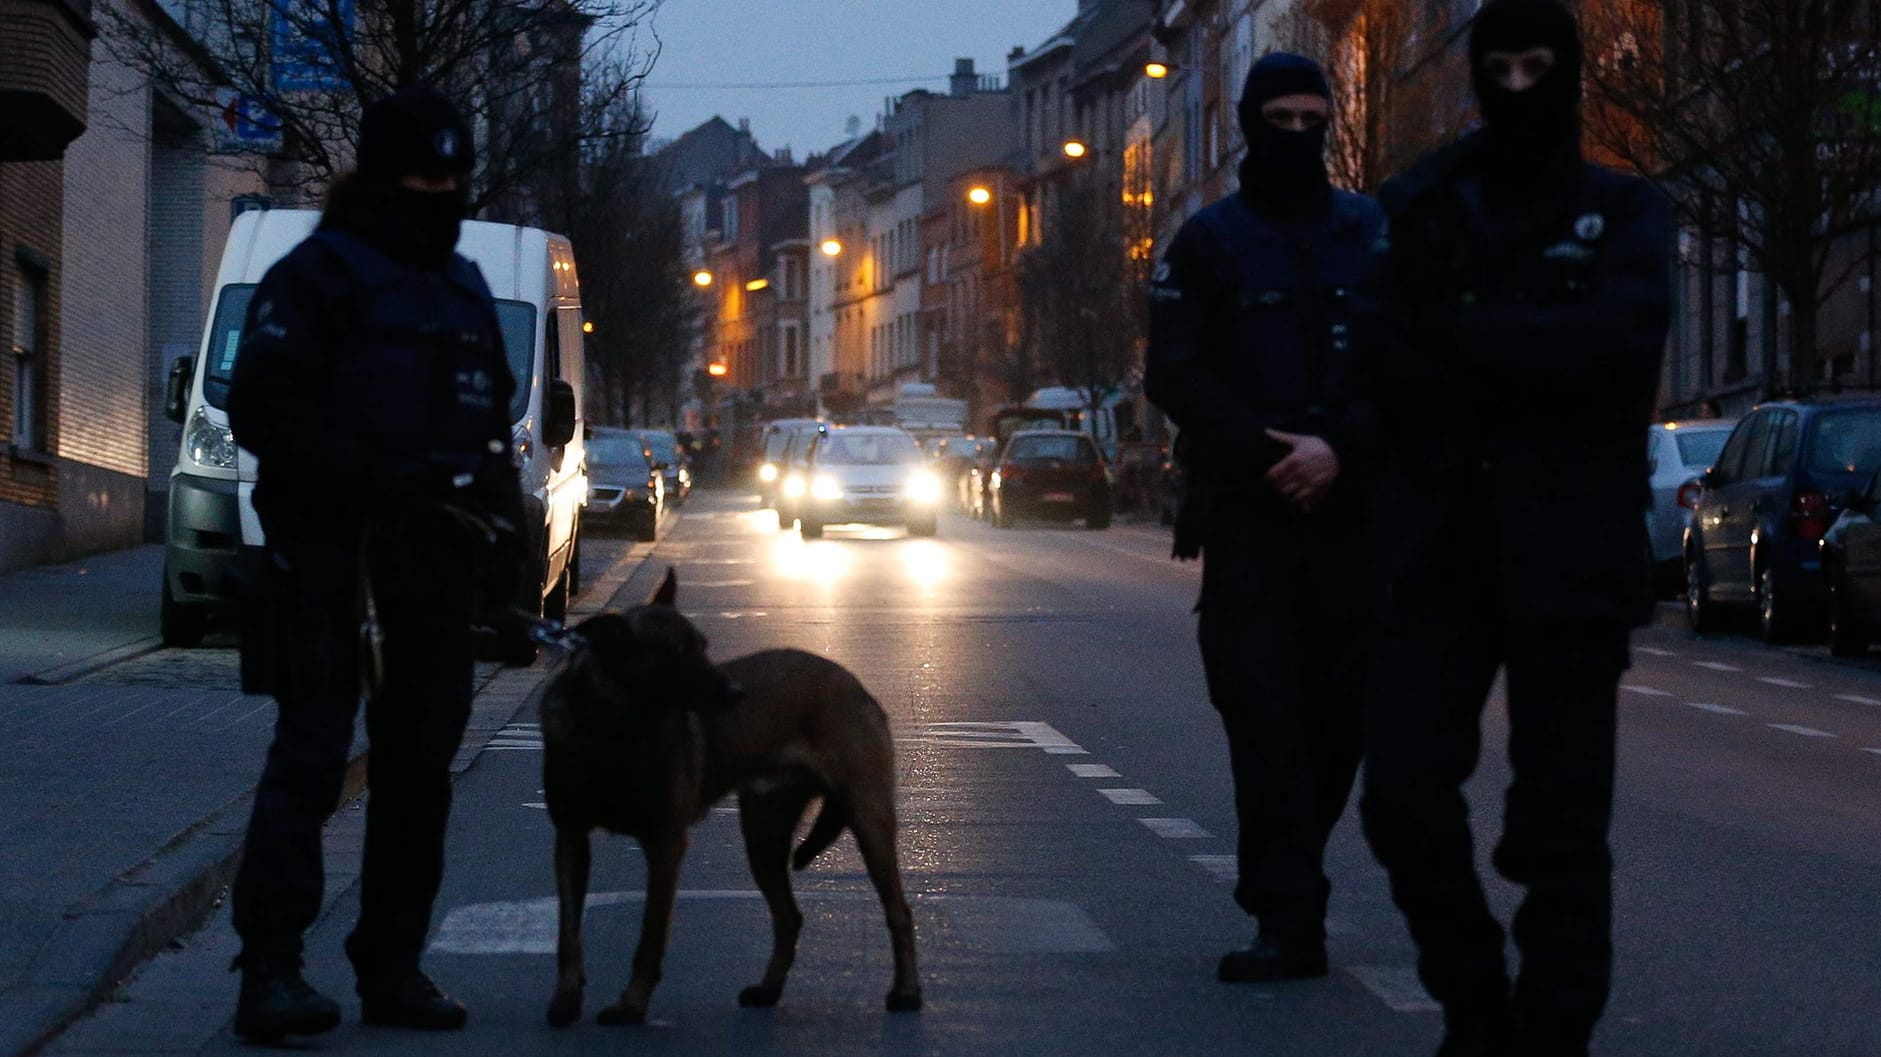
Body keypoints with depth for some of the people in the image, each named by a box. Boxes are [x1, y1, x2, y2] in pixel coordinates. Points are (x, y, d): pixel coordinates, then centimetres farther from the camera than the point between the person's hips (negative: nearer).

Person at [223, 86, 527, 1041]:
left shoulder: (465, 291, 18)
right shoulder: (317, 276, -4)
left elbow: (493, 423, 25)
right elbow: (262, 413, -13)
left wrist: (503, 527, 9)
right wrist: (379, 478, -20)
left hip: (434, 564, 7)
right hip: (336, 557, -7)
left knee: (419, 767, 8)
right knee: (311, 755, -11)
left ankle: (392, 968, 14)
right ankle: (270, 970, -12)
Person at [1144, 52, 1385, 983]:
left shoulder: (1374, 234, 9)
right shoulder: (1209, 241, 7)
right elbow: (1174, 376, -1)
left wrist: (1339, 450, -13)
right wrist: (1267, 456, -13)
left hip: (1352, 508, 1)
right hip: (1247, 514, -1)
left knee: (1341, 706, 1)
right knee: (1262, 712, -7)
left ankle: (1284, 883, 21)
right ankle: (1289, 922, -8)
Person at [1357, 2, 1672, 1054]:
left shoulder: (1625, 212, 6)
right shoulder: (1419, 208, 11)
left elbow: (1624, 333, -13)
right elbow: (1389, 365, 1)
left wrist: (1463, 339, -11)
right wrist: (1532, 355, -11)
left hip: (1570, 552, -2)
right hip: (1442, 549, 2)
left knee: (1560, 814, -1)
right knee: (1405, 794, -4)